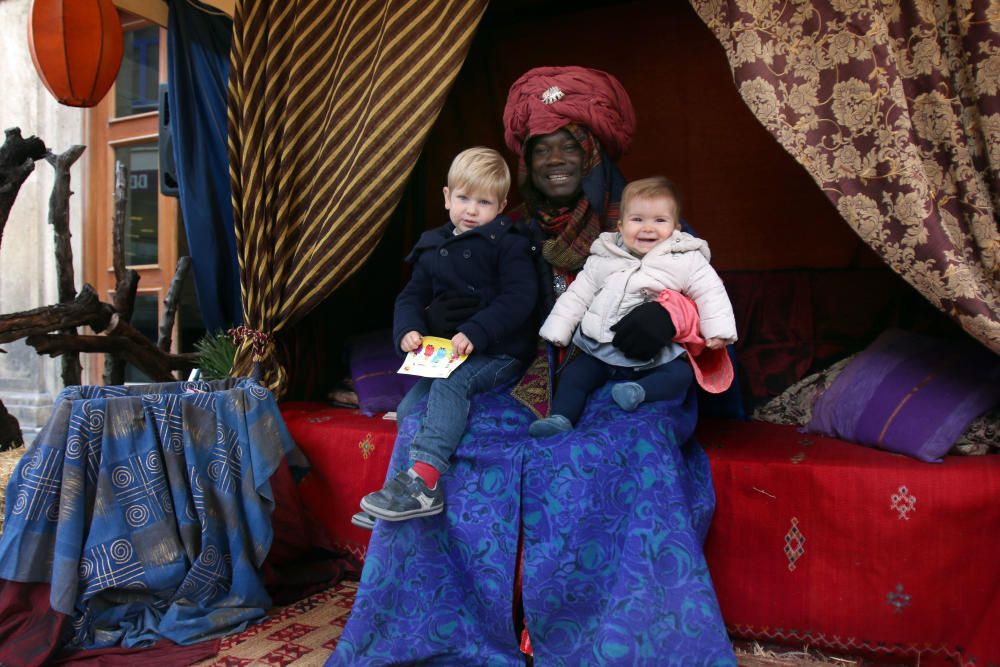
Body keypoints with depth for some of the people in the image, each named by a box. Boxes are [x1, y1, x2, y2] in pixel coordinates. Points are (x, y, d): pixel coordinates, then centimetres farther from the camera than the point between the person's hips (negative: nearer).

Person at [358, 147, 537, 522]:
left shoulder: (509, 245, -3)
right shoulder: (432, 248, 14)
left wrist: (475, 332, -26)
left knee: (451, 383, -32)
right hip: (445, 351, 6)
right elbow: (411, 297, 14)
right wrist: (407, 329, -9)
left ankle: (422, 479, -41)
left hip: (499, 352, -6)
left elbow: (518, 300, -14)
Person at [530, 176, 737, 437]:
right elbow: (577, 295, 9)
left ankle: (638, 392, -33)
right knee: (574, 374, -10)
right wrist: (557, 331, 7)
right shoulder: (603, 259, 4)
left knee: (681, 374, -24)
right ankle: (561, 417, -9)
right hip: (601, 349, 2)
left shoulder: (687, 261, -3)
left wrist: (718, 330, -12)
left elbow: (711, 293, 0)